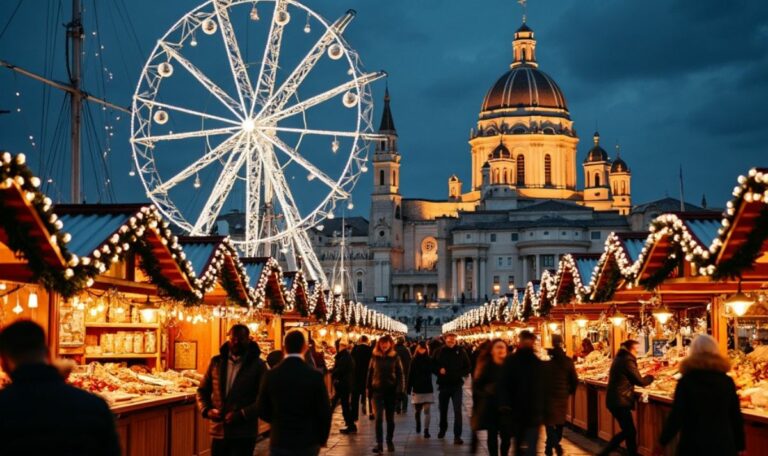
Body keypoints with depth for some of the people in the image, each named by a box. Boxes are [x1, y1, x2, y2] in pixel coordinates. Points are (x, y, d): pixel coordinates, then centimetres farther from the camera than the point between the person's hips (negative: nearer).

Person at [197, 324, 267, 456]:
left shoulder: (257, 365, -4)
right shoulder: (216, 362, 7)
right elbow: (203, 390, 15)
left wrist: (241, 415, -17)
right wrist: (206, 410, -3)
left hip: (243, 434, -3)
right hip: (219, 431, 3)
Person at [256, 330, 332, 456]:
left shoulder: (271, 375, -6)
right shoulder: (315, 375, -10)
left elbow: (262, 410, 1)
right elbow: (324, 412, -7)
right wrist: (322, 439, 9)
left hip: (279, 442, 0)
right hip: (308, 443, 0)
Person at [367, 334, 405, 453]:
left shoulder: (395, 357, 1)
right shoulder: (375, 357, 4)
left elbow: (400, 374, 1)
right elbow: (370, 373, 8)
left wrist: (400, 389, -9)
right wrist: (369, 389, 4)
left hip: (391, 390, 0)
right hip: (377, 390, 0)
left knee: (390, 418, 9)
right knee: (378, 417, -9)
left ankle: (390, 441, 22)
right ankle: (379, 443, -11)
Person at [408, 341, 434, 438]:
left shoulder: (429, 360, 0)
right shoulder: (414, 361, -1)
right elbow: (410, 375, -3)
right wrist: (409, 389, -7)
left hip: (428, 389, -1)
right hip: (417, 389, 1)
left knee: (427, 410, -6)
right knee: (418, 410, 12)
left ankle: (426, 430, -6)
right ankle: (418, 426, 37)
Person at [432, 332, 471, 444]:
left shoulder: (461, 351, -3)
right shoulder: (439, 351, -1)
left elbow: (467, 367, 3)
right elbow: (433, 366, 7)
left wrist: (460, 374, -13)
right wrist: (439, 370, -13)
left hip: (457, 385, -2)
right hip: (443, 384, 2)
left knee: (457, 411, -10)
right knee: (443, 409, 17)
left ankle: (457, 435, -8)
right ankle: (442, 429, 39)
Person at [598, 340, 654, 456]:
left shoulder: (619, 358, 14)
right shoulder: (627, 360, -14)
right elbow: (640, 381, -11)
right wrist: (650, 377, 7)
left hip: (614, 399, 9)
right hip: (620, 401, -9)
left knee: (627, 431, 15)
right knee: (630, 432, -1)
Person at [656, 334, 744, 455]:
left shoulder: (686, 382, -10)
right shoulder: (727, 381, -2)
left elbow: (676, 416, -11)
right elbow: (736, 417, 3)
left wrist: (662, 442, 1)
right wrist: (740, 446, 14)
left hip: (693, 445, -2)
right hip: (724, 445, 2)